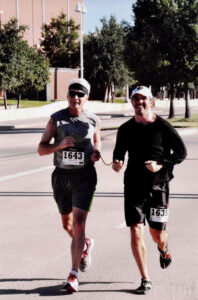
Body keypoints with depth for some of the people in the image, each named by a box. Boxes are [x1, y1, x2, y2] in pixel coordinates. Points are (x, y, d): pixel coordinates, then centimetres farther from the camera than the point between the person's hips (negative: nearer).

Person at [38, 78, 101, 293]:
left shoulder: (93, 121, 0)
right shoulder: (56, 119, -1)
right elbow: (41, 149, -2)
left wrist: (96, 153, -4)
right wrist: (60, 145, -21)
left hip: (84, 176, -2)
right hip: (61, 175, 2)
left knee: (79, 224, -13)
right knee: (67, 224, 16)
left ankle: (73, 275, -7)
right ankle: (85, 245, 49)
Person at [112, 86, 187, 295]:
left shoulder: (162, 126, -5)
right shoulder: (125, 129, 4)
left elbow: (181, 152, -1)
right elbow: (119, 152, 18)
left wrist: (161, 164, -15)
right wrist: (117, 162, -5)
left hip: (158, 185, -2)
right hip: (134, 185, 2)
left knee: (157, 233, 3)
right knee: (136, 232, -7)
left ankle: (163, 249, 43)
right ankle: (145, 280, 5)